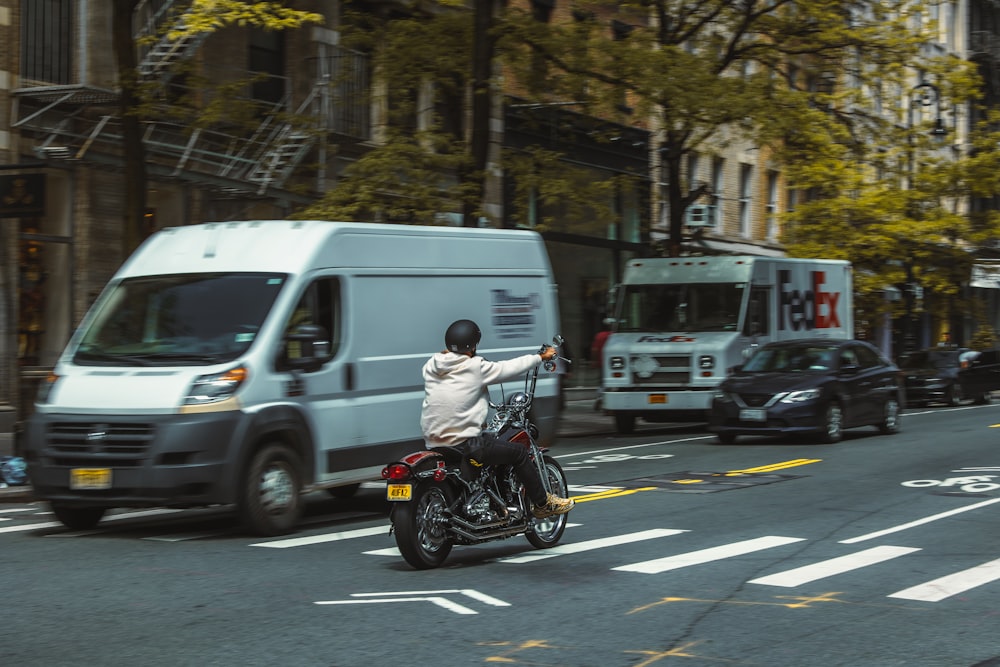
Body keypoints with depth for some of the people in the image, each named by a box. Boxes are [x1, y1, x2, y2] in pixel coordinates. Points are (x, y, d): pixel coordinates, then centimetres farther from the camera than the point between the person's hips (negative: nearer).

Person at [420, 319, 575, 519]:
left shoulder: (430, 367, 3)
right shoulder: (475, 367, -10)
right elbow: (508, 368, 2)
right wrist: (541, 357, 18)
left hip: (433, 443, 8)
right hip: (465, 445, -8)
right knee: (519, 453, 9)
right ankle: (543, 504, 19)